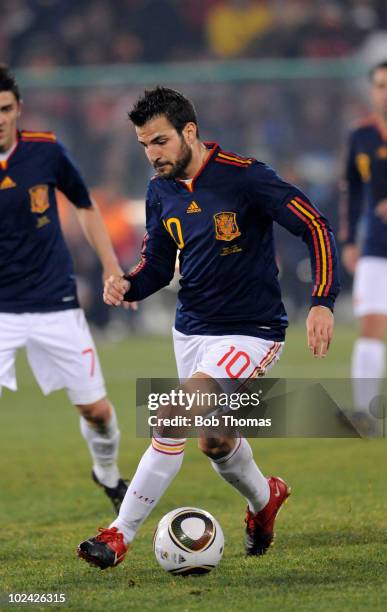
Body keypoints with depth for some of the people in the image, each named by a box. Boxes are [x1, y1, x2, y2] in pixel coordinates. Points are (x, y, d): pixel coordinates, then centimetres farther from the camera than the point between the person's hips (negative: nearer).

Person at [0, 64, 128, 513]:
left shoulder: (45, 151, -6)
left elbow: (84, 206, 12)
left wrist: (112, 267, 9)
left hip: (55, 303, 2)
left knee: (96, 410, 10)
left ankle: (109, 476, 41)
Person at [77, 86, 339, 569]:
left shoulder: (244, 177, -18)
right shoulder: (161, 192, 2)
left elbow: (316, 229, -16)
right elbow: (159, 262, 14)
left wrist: (322, 303, -25)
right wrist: (128, 285, -8)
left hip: (250, 331, -7)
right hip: (191, 329, 7)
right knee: (215, 441, 18)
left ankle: (120, 536, -16)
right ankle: (264, 500, 48)